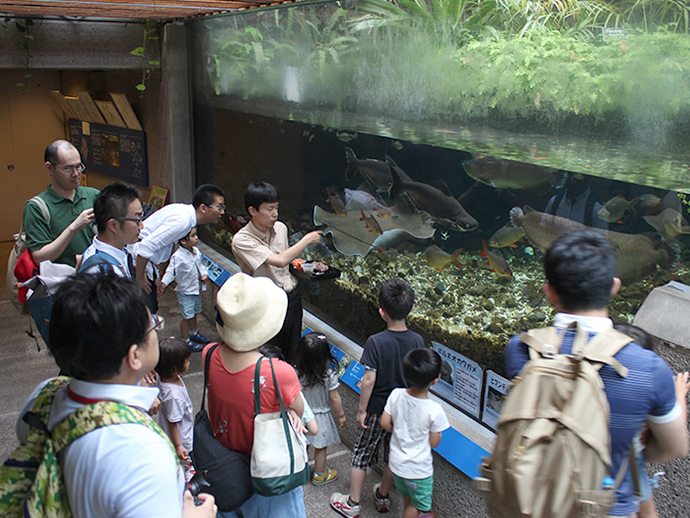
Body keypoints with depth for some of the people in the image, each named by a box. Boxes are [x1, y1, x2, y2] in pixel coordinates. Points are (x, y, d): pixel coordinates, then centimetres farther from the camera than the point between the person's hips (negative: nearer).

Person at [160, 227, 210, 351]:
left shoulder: (196, 252, -2)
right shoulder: (177, 257, -24)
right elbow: (171, 272, -21)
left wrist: (204, 274, -4)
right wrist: (163, 284, -34)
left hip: (196, 289, 7)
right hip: (185, 291, -7)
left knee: (194, 313, 24)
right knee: (187, 316, 4)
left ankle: (194, 334, 44)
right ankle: (186, 341, 20)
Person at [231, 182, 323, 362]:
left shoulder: (281, 228, 1)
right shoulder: (242, 240, -21)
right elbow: (280, 261, -30)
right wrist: (307, 239, -21)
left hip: (291, 297, 6)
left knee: (291, 352, 17)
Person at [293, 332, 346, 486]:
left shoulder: (296, 372, -19)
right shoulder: (329, 375, -24)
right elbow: (334, 398, -14)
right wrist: (341, 415, 2)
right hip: (320, 418, -2)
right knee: (320, 448, 18)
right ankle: (319, 475, 35)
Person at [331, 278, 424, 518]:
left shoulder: (375, 342, -23)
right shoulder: (417, 341, -12)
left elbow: (369, 380, -21)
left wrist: (361, 410, -9)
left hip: (377, 410, -4)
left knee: (361, 455, 14)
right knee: (394, 456, 21)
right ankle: (383, 497, 40)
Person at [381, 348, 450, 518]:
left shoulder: (396, 394, -19)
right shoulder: (434, 410, -29)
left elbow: (385, 423, -7)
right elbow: (434, 442, -17)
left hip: (397, 461, 5)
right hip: (419, 468, -5)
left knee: (406, 496, 31)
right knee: (417, 504, 22)